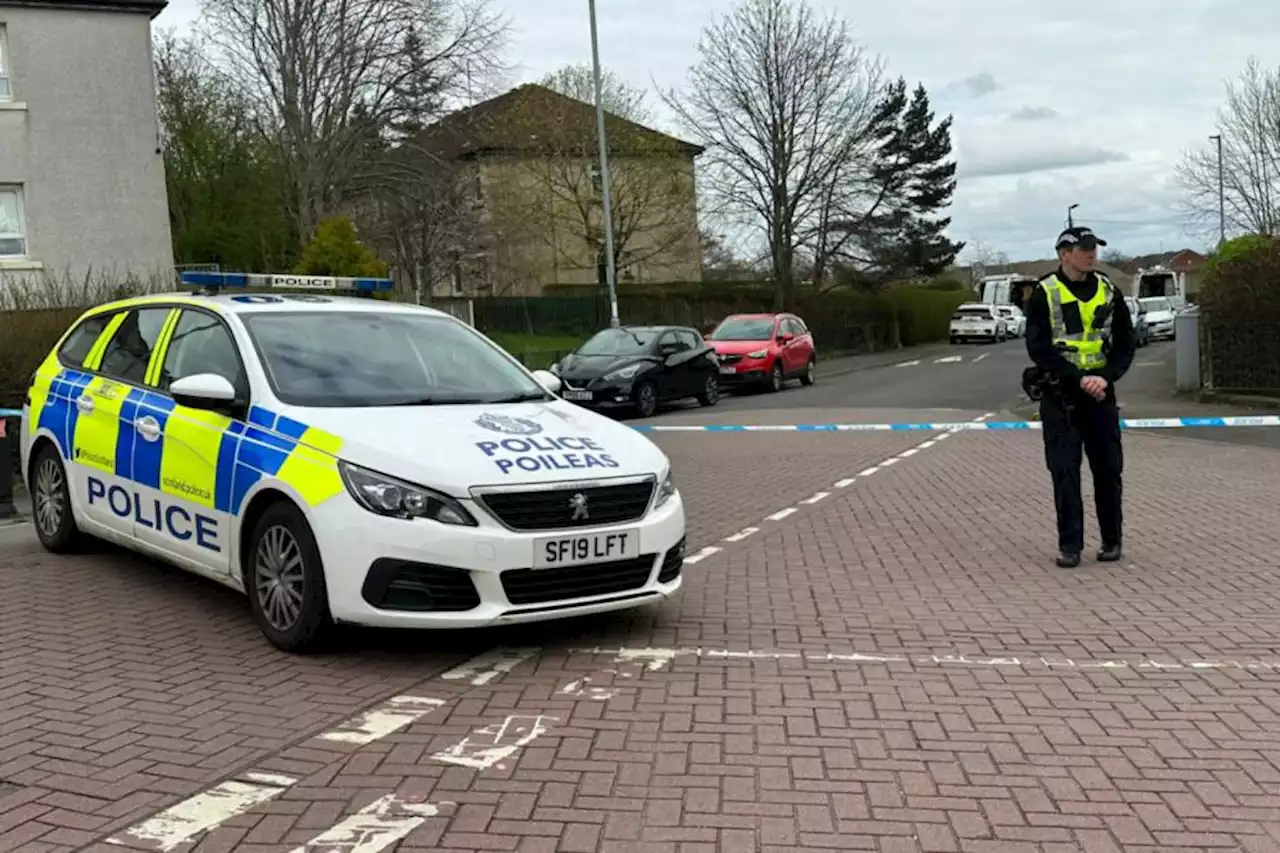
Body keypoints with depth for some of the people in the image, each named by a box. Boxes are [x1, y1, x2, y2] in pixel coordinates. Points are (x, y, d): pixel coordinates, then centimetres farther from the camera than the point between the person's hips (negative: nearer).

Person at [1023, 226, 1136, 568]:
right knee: (1065, 472, -3)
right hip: (1059, 396, -3)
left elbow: (1125, 344, 7)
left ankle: (1112, 540, 19)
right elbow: (1039, 349, -10)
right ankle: (1070, 546, 3)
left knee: (1108, 469, 6)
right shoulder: (1044, 295, -4)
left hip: (1101, 392, 3)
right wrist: (1079, 379, -18)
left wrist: (1106, 377, -11)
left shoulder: (1108, 291, 7)